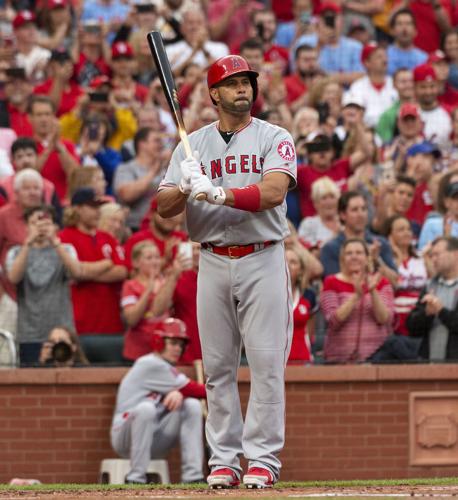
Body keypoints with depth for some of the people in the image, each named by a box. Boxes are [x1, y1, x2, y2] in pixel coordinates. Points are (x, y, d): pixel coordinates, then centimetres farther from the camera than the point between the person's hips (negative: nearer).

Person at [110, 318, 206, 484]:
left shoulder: (167, 369, 15)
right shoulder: (150, 364, -11)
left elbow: (187, 392, -4)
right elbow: (192, 389, -11)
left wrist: (178, 394, -26)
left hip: (155, 443, 8)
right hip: (126, 439, -8)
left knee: (192, 405, -8)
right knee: (146, 408, -36)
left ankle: (192, 477, -15)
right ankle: (135, 480, -30)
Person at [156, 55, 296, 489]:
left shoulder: (274, 139, 3)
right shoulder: (193, 145, 11)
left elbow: (274, 192, -15)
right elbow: (163, 207, 4)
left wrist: (218, 193, -25)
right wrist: (185, 188, -18)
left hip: (263, 259, -2)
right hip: (213, 262, 2)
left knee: (266, 363, -6)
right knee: (217, 366, 3)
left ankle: (263, 458, -2)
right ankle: (224, 459, 8)